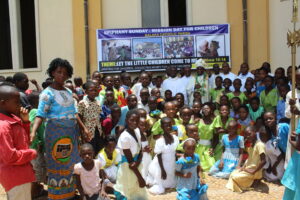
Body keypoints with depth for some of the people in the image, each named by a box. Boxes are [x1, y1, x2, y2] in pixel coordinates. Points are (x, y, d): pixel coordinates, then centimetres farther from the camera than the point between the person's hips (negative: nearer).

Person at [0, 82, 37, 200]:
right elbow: (10, 157, -26)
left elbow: (24, 141, 13)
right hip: (15, 176, -9)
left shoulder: (13, 119, 4)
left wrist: (25, 122, 0)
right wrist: (32, 153, -13)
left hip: (20, 174, 9)